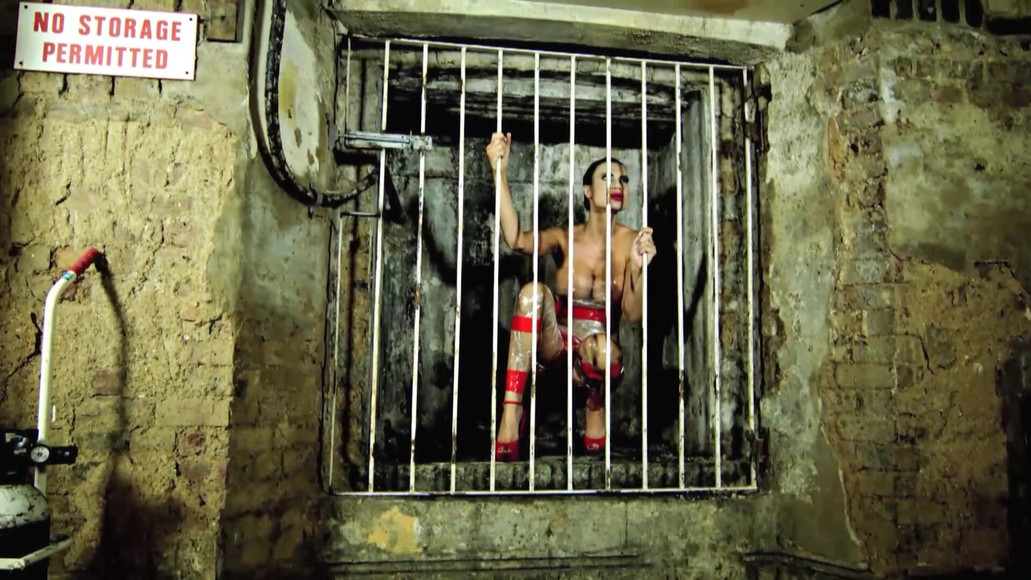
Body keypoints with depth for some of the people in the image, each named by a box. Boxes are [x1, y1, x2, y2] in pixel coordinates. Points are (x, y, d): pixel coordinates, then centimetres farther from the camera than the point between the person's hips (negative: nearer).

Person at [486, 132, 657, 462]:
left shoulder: (632, 242, -1)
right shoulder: (565, 238, 0)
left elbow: (631, 315, -7)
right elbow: (516, 239, -22)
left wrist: (638, 268, -25)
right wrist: (499, 172, -30)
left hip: (597, 344, -1)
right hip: (557, 342, 2)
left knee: (603, 350, -39)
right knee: (534, 291, -29)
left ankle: (595, 410, -3)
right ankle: (511, 412, -34)